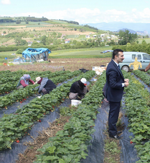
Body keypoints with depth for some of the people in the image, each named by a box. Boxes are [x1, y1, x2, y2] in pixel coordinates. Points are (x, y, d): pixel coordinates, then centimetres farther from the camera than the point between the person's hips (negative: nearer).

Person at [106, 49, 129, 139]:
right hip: (114, 95, -10)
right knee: (114, 113, 5)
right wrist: (124, 84, -18)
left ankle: (112, 127, 42)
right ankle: (113, 132, 20)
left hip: (115, 94, 10)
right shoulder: (112, 68, -29)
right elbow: (113, 84, -29)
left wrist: (124, 80, 0)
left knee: (113, 112, 24)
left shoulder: (115, 65, 4)